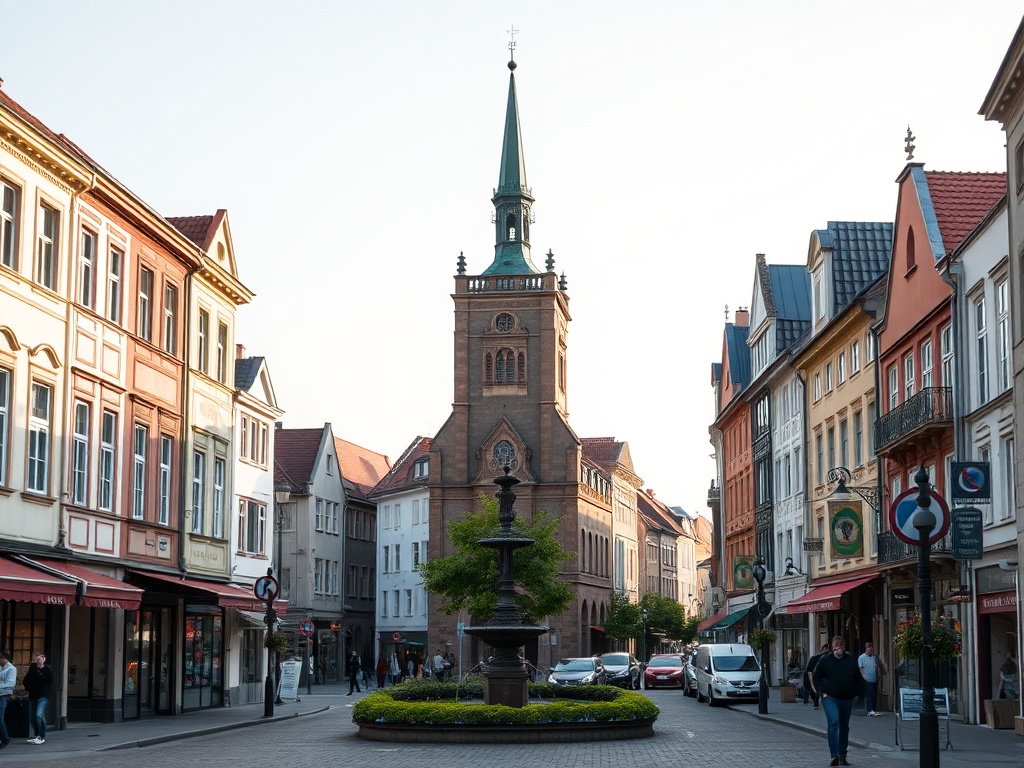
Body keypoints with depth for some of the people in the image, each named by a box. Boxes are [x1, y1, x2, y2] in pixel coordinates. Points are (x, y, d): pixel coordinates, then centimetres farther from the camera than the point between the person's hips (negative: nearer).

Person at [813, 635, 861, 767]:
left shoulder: (852, 661, 5)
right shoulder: (825, 660, -2)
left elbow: (859, 679, 16)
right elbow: (817, 677, 5)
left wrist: (855, 693, 5)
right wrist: (822, 691, -5)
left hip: (847, 699, 4)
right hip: (830, 698, -4)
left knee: (844, 726, 11)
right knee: (834, 722, -21)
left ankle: (842, 755, 24)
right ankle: (835, 756, -24)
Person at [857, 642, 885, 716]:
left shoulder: (875, 657, 12)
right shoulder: (862, 658, -4)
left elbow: (878, 667, 17)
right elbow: (861, 669, -8)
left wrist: (879, 676, 8)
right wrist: (864, 678, -16)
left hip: (875, 680, 5)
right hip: (867, 681, -5)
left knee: (874, 696, 9)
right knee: (868, 696, -10)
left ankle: (873, 710, 17)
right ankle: (870, 711, -15)